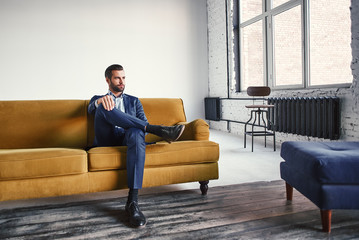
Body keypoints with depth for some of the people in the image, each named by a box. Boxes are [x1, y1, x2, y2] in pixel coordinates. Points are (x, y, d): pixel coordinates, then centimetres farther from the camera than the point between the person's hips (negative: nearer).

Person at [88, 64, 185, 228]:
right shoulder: (98, 99, 26)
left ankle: (132, 202, -45)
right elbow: (91, 108, 0)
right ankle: (157, 129, -33)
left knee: (137, 133, -39)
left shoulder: (134, 101, 30)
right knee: (104, 108, -28)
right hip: (106, 140, 0)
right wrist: (101, 101, -25)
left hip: (127, 138, 1)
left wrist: (144, 128, -12)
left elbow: (143, 122, 15)